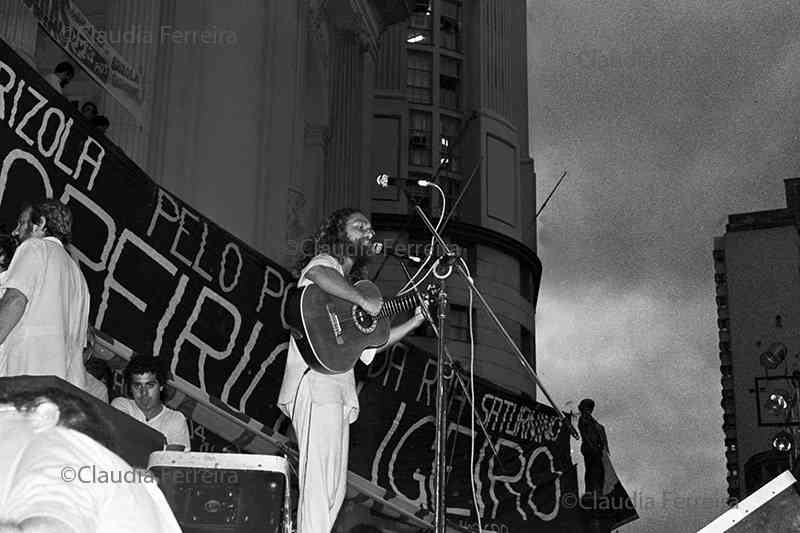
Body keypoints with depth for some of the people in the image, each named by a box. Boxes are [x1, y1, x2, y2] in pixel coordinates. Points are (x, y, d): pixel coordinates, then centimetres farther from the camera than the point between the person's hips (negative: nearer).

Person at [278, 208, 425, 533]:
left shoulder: (349, 284, 29)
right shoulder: (323, 262, 3)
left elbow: (370, 345, 25)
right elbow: (321, 276, -26)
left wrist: (415, 321, 20)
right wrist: (364, 301, -22)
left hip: (337, 389, 10)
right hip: (315, 386, -10)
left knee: (334, 491, 9)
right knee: (319, 486, -17)